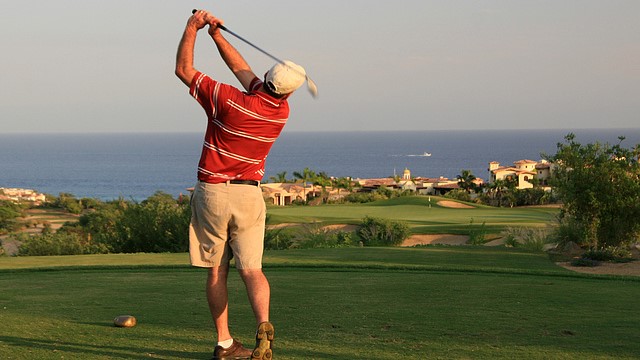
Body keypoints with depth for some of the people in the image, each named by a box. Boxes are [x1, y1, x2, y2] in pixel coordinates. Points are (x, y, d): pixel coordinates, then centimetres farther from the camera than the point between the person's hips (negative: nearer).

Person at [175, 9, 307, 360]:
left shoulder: (228, 100, -16)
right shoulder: (281, 111, -1)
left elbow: (183, 69, -4)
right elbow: (243, 69, 12)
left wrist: (192, 28, 6)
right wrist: (216, 35, 13)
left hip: (211, 193, -2)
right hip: (248, 196, 2)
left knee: (215, 271, 7)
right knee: (251, 269, 0)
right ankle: (263, 327, -26)